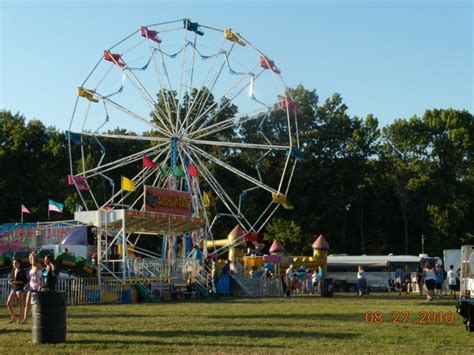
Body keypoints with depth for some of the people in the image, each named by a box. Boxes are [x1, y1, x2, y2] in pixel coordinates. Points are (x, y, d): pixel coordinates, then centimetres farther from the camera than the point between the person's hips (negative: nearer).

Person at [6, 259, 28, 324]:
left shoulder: (22, 272, -7)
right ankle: (13, 318, 17)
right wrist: (10, 282, -2)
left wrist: (17, 282, -21)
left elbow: (26, 281, -11)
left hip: (20, 289, -7)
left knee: (21, 305, -2)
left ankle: (20, 320, 5)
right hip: (13, 289, 7)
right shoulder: (13, 271, 13)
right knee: (8, 303, 3)